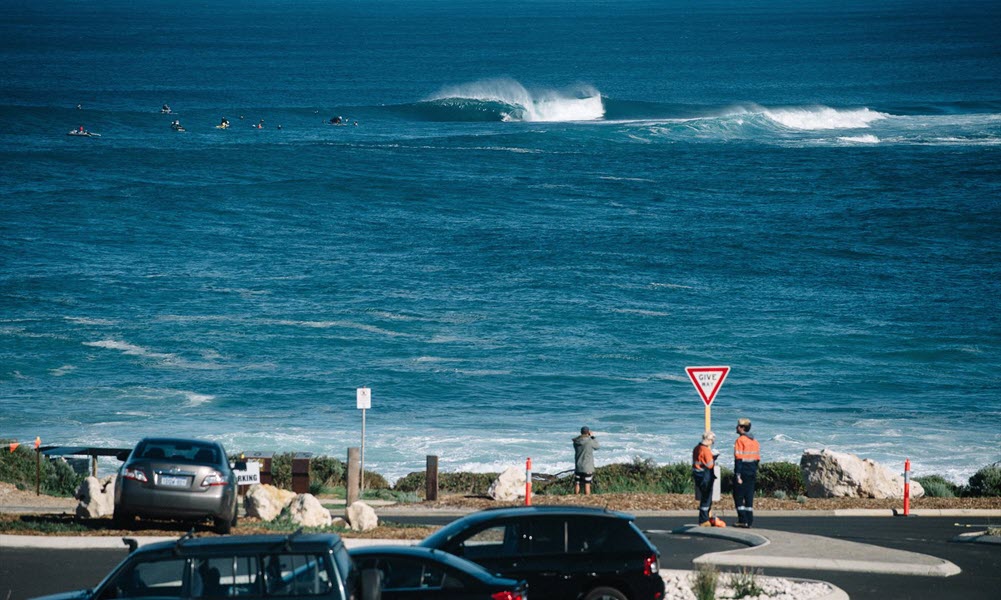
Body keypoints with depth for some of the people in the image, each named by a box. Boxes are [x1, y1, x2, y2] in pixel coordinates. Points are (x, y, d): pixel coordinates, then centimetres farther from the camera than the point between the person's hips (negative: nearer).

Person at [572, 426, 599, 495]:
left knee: (577, 484, 9)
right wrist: (592, 436, 10)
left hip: (578, 466, 4)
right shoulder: (590, 441, -14)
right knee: (587, 484, 0)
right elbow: (598, 446, 4)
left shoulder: (576, 442, -1)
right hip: (587, 468, -4)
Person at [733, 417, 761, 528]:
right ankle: (749, 521, 7)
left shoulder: (740, 440, -12)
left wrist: (738, 475, -17)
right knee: (749, 498, 9)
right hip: (752, 473, 7)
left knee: (738, 497, 0)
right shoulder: (755, 441, 12)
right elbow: (757, 458, 14)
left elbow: (738, 459, -16)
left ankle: (742, 520, -5)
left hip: (742, 473, -7)